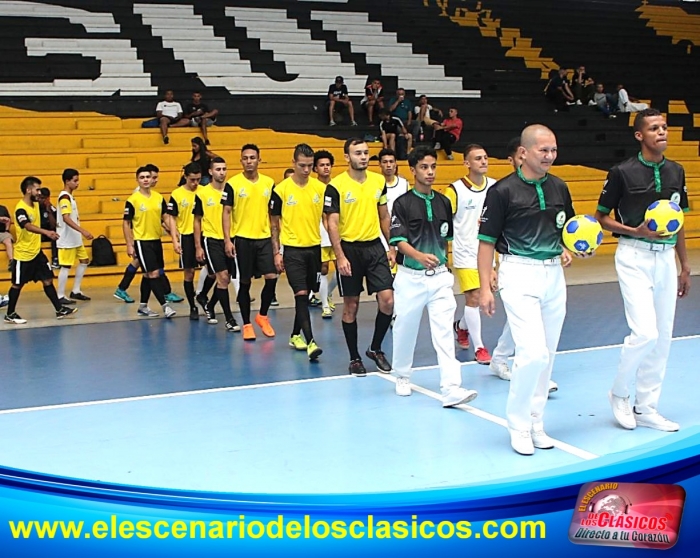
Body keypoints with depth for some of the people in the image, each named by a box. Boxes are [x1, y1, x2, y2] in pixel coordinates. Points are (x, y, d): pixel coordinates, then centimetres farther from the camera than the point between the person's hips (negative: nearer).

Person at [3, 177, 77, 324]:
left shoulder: (36, 205, 6)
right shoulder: (20, 209, -21)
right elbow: (28, 226, -43)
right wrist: (46, 232, -56)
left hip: (37, 252, 8)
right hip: (23, 255, -7)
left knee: (48, 280, 7)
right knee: (17, 284, 4)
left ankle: (59, 310, 12)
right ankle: (10, 315, 17)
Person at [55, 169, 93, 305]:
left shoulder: (70, 196, 13)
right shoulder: (64, 197, -17)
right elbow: (66, 218, -29)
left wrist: (81, 233, 20)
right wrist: (83, 231, -37)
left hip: (75, 239, 10)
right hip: (67, 240, -10)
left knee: (84, 261, 14)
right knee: (66, 266, -5)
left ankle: (75, 291, 21)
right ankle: (60, 296, 1)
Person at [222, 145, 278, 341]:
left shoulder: (269, 183, 6)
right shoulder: (232, 184, -4)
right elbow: (226, 212, -3)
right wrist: (227, 240, -10)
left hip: (265, 238, 2)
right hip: (242, 239, -2)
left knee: (271, 277, -8)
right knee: (245, 283, 4)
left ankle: (262, 316, 15)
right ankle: (246, 324, 15)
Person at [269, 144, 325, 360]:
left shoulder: (321, 188, 2)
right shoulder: (281, 189, -5)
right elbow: (274, 223, 2)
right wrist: (276, 252, -2)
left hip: (314, 248, 3)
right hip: (292, 249, -3)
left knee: (305, 295, 13)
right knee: (301, 294, -13)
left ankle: (296, 335, 29)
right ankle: (310, 342, -17)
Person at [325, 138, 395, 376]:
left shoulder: (379, 181, 5)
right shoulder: (335, 186, -9)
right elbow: (332, 224, -10)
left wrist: (392, 247, 12)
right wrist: (340, 256, -16)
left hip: (375, 247, 4)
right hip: (349, 249, -4)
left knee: (387, 300, -4)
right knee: (351, 306, 4)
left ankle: (375, 349, 17)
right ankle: (354, 358, 17)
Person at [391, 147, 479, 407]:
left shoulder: (444, 202, 8)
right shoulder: (403, 203, -5)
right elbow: (399, 240, -14)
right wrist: (420, 256, -31)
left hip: (440, 276, 2)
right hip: (410, 276, -2)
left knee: (444, 331, -8)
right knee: (405, 329, 10)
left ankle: (451, 388, -13)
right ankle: (402, 376, 33)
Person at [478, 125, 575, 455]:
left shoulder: (559, 188, 8)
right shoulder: (503, 191, -8)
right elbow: (486, 241, -7)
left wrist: (568, 251, 0)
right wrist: (485, 288, -11)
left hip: (553, 274, 6)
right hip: (519, 275, -6)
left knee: (546, 355, 9)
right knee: (533, 352, -15)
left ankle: (536, 423, 22)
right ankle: (518, 425, 2)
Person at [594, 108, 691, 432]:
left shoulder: (676, 172, 9)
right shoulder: (622, 173, -7)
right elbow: (601, 217, -1)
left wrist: (685, 266, 15)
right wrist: (637, 231, -16)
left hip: (665, 258, 6)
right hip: (634, 258, -6)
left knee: (662, 337, 7)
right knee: (645, 332, -16)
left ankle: (646, 408, 18)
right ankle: (619, 393, 9)